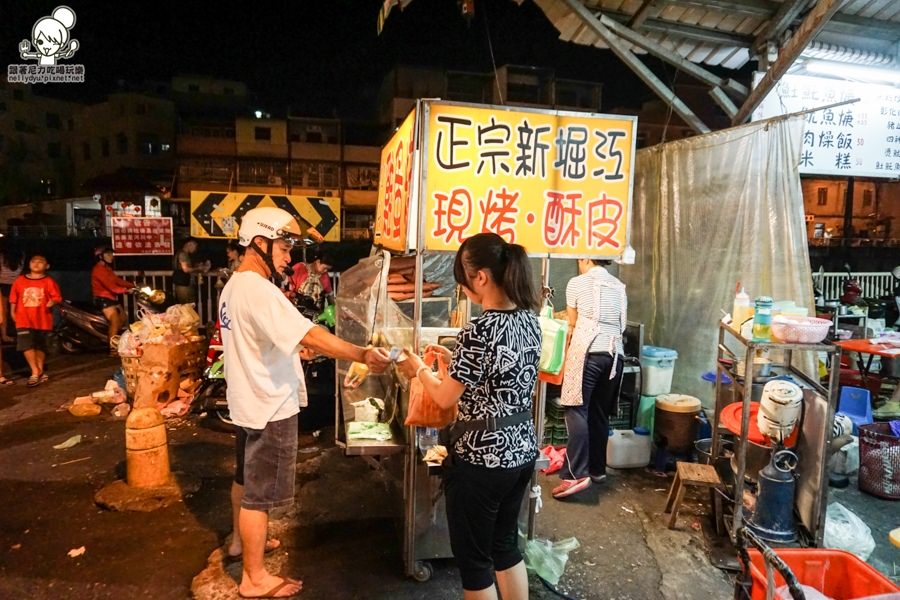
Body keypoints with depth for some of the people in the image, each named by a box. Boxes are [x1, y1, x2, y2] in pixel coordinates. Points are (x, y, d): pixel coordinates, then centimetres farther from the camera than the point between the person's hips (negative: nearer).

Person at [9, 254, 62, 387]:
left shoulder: (49, 281, -1)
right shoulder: (20, 280, 4)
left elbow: (56, 296, -3)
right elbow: (13, 298, 9)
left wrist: (51, 302, -22)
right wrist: (13, 312, 6)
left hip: (42, 319, 0)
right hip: (24, 319, 1)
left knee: (40, 346, 13)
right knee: (26, 344, -14)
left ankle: (40, 371, 26)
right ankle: (35, 372, -7)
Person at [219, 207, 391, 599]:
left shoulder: (233, 286, 7)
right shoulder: (258, 290, -25)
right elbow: (310, 335, -36)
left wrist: (291, 351, 18)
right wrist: (363, 355, -40)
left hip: (249, 401, 10)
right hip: (268, 407, -10)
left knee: (246, 477, 26)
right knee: (260, 493, 3)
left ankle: (241, 542, 47)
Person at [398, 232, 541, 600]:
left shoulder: (480, 330, -23)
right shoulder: (530, 319, 1)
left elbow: (446, 398, -13)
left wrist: (419, 369, 4)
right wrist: (454, 359, 15)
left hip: (481, 459, -8)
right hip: (523, 450, 8)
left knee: (473, 558, 13)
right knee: (505, 543, 25)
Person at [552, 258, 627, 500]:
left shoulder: (577, 283, 4)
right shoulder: (619, 287, 17)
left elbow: (573, 324, 10)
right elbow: (621, 326, 17)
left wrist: (567, 356, 23)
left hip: (588, 352, -6)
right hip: (614, 354, 6)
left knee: (577, 411, -8)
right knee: (600, 414, 13)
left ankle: (577, 474, -16)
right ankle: (598, 469, 20)